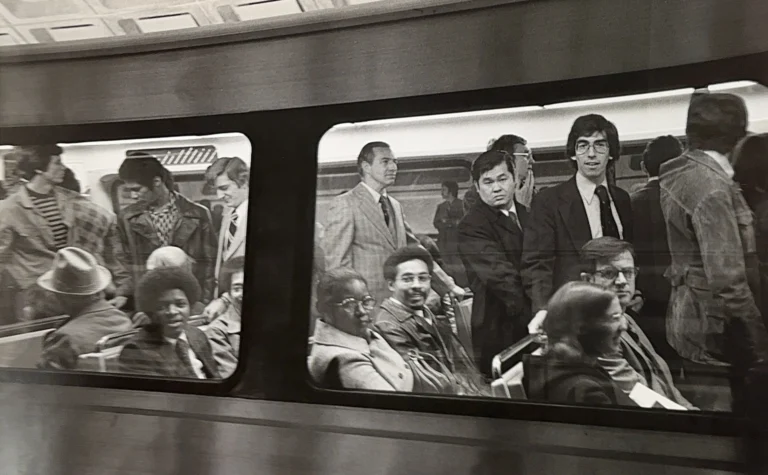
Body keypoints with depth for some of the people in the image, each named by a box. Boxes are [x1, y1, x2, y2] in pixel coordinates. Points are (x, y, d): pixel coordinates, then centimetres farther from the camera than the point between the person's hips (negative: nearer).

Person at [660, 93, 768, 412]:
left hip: (690, 317, 9)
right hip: (714, 327, -9)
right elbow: (728, 280, -24)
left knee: (702, 418, 20)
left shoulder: (679, 174, 7)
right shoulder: (712, 187, -20)